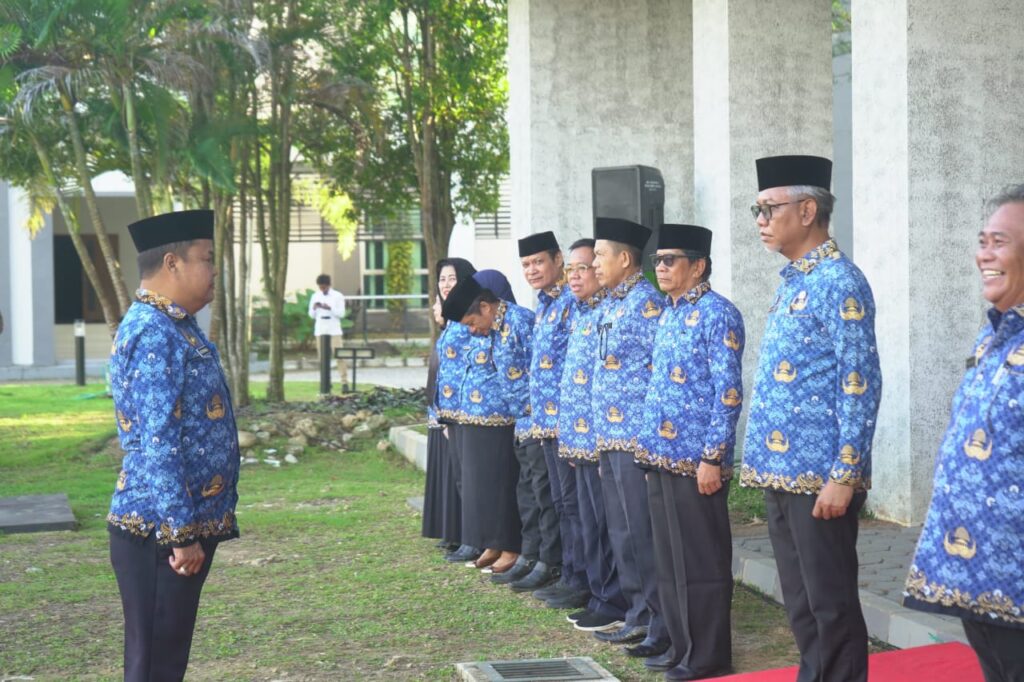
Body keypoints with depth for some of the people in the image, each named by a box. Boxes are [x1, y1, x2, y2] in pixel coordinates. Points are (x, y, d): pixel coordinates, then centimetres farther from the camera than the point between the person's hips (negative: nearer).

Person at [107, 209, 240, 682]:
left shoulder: (174, 327, 13)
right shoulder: (154, 333, -18)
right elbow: (157, 445, -23)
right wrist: (179, 532, -23)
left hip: (188, 525, 10)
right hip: (160, 531, -10)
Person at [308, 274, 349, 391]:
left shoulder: (338, 296, 0)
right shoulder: (315, 296, 9)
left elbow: (341, 314, -5)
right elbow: (312, 315, 11)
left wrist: (329, 308, -19)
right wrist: (314, 308, -10)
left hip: (334, 330, -3)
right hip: (320, 330, 3)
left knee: (340, 356, -10)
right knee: (322, 357, 2)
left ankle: (344, 382, -11)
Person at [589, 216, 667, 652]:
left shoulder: (645, 303, -13)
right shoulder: (609, 305, 14)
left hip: (636, 436, -9)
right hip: (610, 436, 9)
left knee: (643, 533, -4)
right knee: (622, 532, 14)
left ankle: (660, 623, 4)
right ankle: (639, 615, 24)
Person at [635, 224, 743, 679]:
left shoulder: (717, 314, -11)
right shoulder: (668, 314, 14)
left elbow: (728, 393, -16)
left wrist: (713, 457, -19)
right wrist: (650, 445, 18)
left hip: (695, 459, -8)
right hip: (661, 457, 9)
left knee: (701, 561, 0)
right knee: (669, 560, 14)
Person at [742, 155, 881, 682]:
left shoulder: (839, 283, -13)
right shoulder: (791, 283, 14)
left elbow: (859, 387, -17)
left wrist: (844, 477, -19)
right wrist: (764, 465, 18)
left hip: (819, 476, -9)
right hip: (781, 472, 9)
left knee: (831, 603, 0)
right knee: (799, 601, 15)